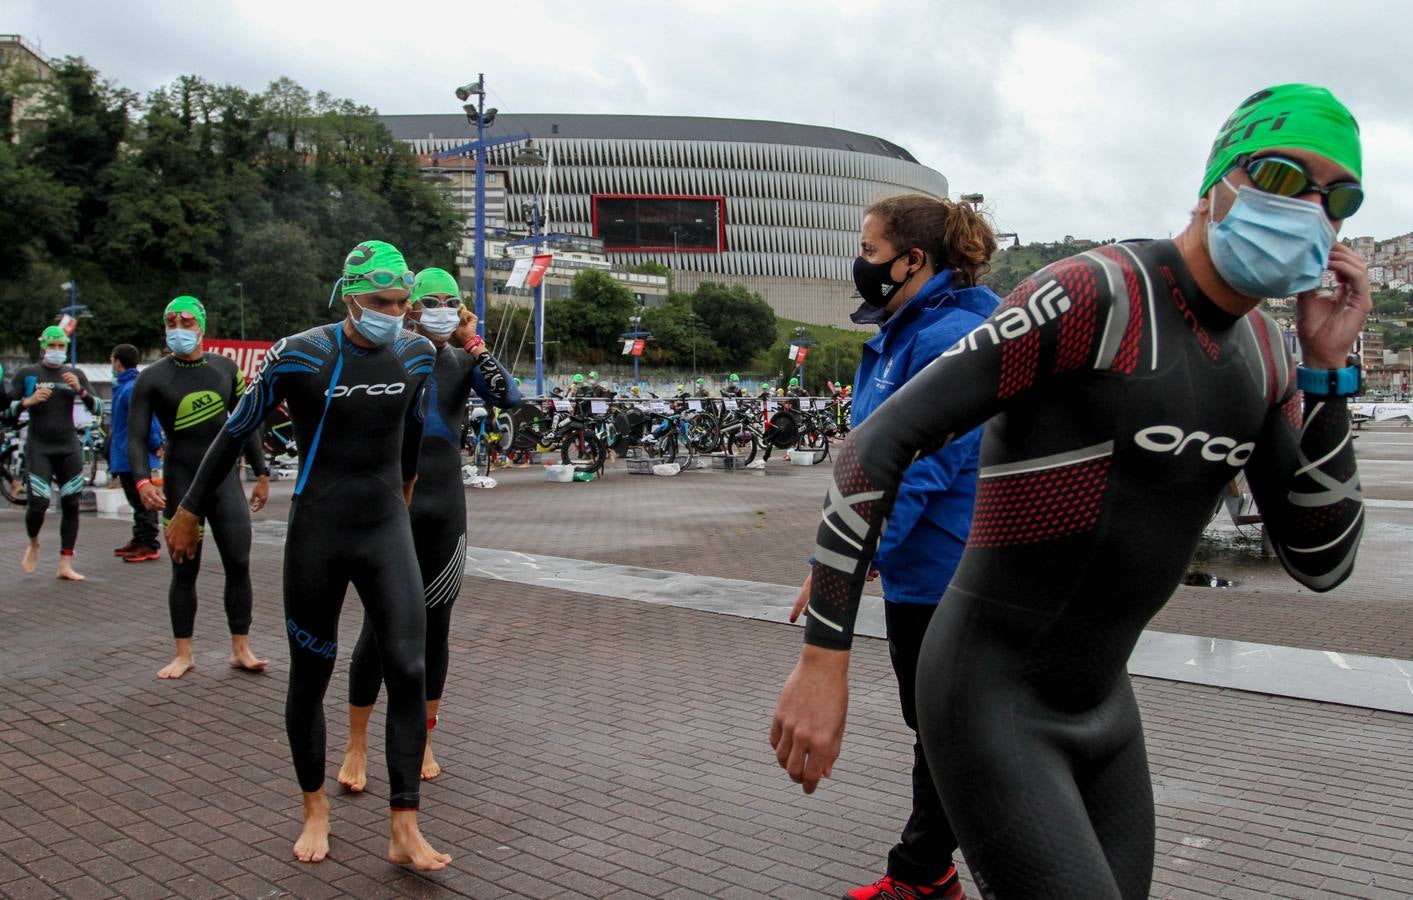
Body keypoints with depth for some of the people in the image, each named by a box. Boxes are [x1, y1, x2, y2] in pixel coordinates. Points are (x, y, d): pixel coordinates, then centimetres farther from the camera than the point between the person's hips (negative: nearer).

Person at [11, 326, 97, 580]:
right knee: (38, 503, -14)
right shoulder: (26, 374, 4)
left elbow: (98, 409, 4)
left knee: (71, 505, -1)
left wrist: (80, 390, -12)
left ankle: (65, 565, 6)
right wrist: (29, 401, -16)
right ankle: (33, 544, 19)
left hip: (69, 448, 3)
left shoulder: (75, 374, 10)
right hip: (39, 448, -2)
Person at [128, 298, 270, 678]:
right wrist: (142, 480, -21)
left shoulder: (226, 369, 6)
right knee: (184, 570, 5)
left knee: (238, 565, -1)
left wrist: (261, 473, 11)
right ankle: (183, 654, 17)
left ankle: (241, 650, 9)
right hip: (181, 482, -2)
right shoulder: (152, 378, -2)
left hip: (226, 478, 2)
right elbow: (136, 437, -5)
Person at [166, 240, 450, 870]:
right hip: (318, 535, -2)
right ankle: (315, 807, 31)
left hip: (388, 532, 3)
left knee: (408, 672, -6)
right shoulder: (298, 356, -12)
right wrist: (190, 511, 6)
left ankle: (404, 831, 4)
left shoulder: (416, 354, -1)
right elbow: (236, 432, -1)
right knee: (310, 677, 8)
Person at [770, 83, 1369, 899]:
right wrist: (824, 660, -26)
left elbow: (1323, 562, 4)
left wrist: (1329, 367, -9)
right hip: (986, 699, -8)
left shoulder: (1261, 351, 6)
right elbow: (881, 442, -24)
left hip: (1098, 702, 9)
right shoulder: (1090, 295, -22)